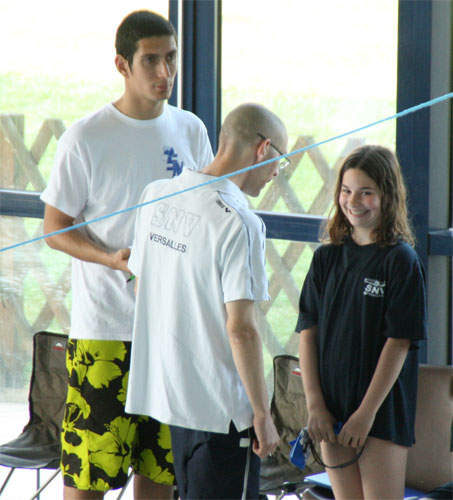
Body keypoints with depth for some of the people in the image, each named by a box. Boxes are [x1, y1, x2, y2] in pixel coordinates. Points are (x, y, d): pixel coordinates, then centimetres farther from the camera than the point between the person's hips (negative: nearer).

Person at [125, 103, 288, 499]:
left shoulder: (156, 196, 6)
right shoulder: (239, 224, -19)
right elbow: (240, 329, -21)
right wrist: (263, 414, -13)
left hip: (166, 389, 8)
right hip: (220, 406, -8)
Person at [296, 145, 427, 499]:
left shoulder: (401, 261, -8)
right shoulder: (327, 258, 7)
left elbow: (399, 342, -11)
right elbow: (308, 331, 5)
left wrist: (366, 412, -13)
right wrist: (314, 404, -3)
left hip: (383, 413, -4)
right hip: (332, 412, 5)